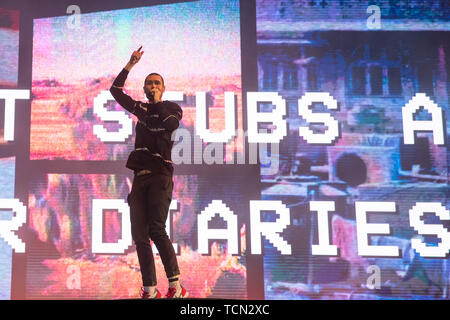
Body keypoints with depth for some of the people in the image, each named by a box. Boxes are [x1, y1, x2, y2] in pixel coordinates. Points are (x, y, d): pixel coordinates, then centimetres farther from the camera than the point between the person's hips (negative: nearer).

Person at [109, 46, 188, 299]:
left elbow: (172, 124, -12)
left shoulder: (172, 108, 10)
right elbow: (116, 90, 24)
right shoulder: (141, 109, 22)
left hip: (160, 175, -6)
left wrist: (158, 103, 0)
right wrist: (130, 65, 18)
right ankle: (150, 290, 0)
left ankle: (176, 286, -24)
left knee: (156, 229, -23)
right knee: (140, 236, -1)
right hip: (140, 176, 6)